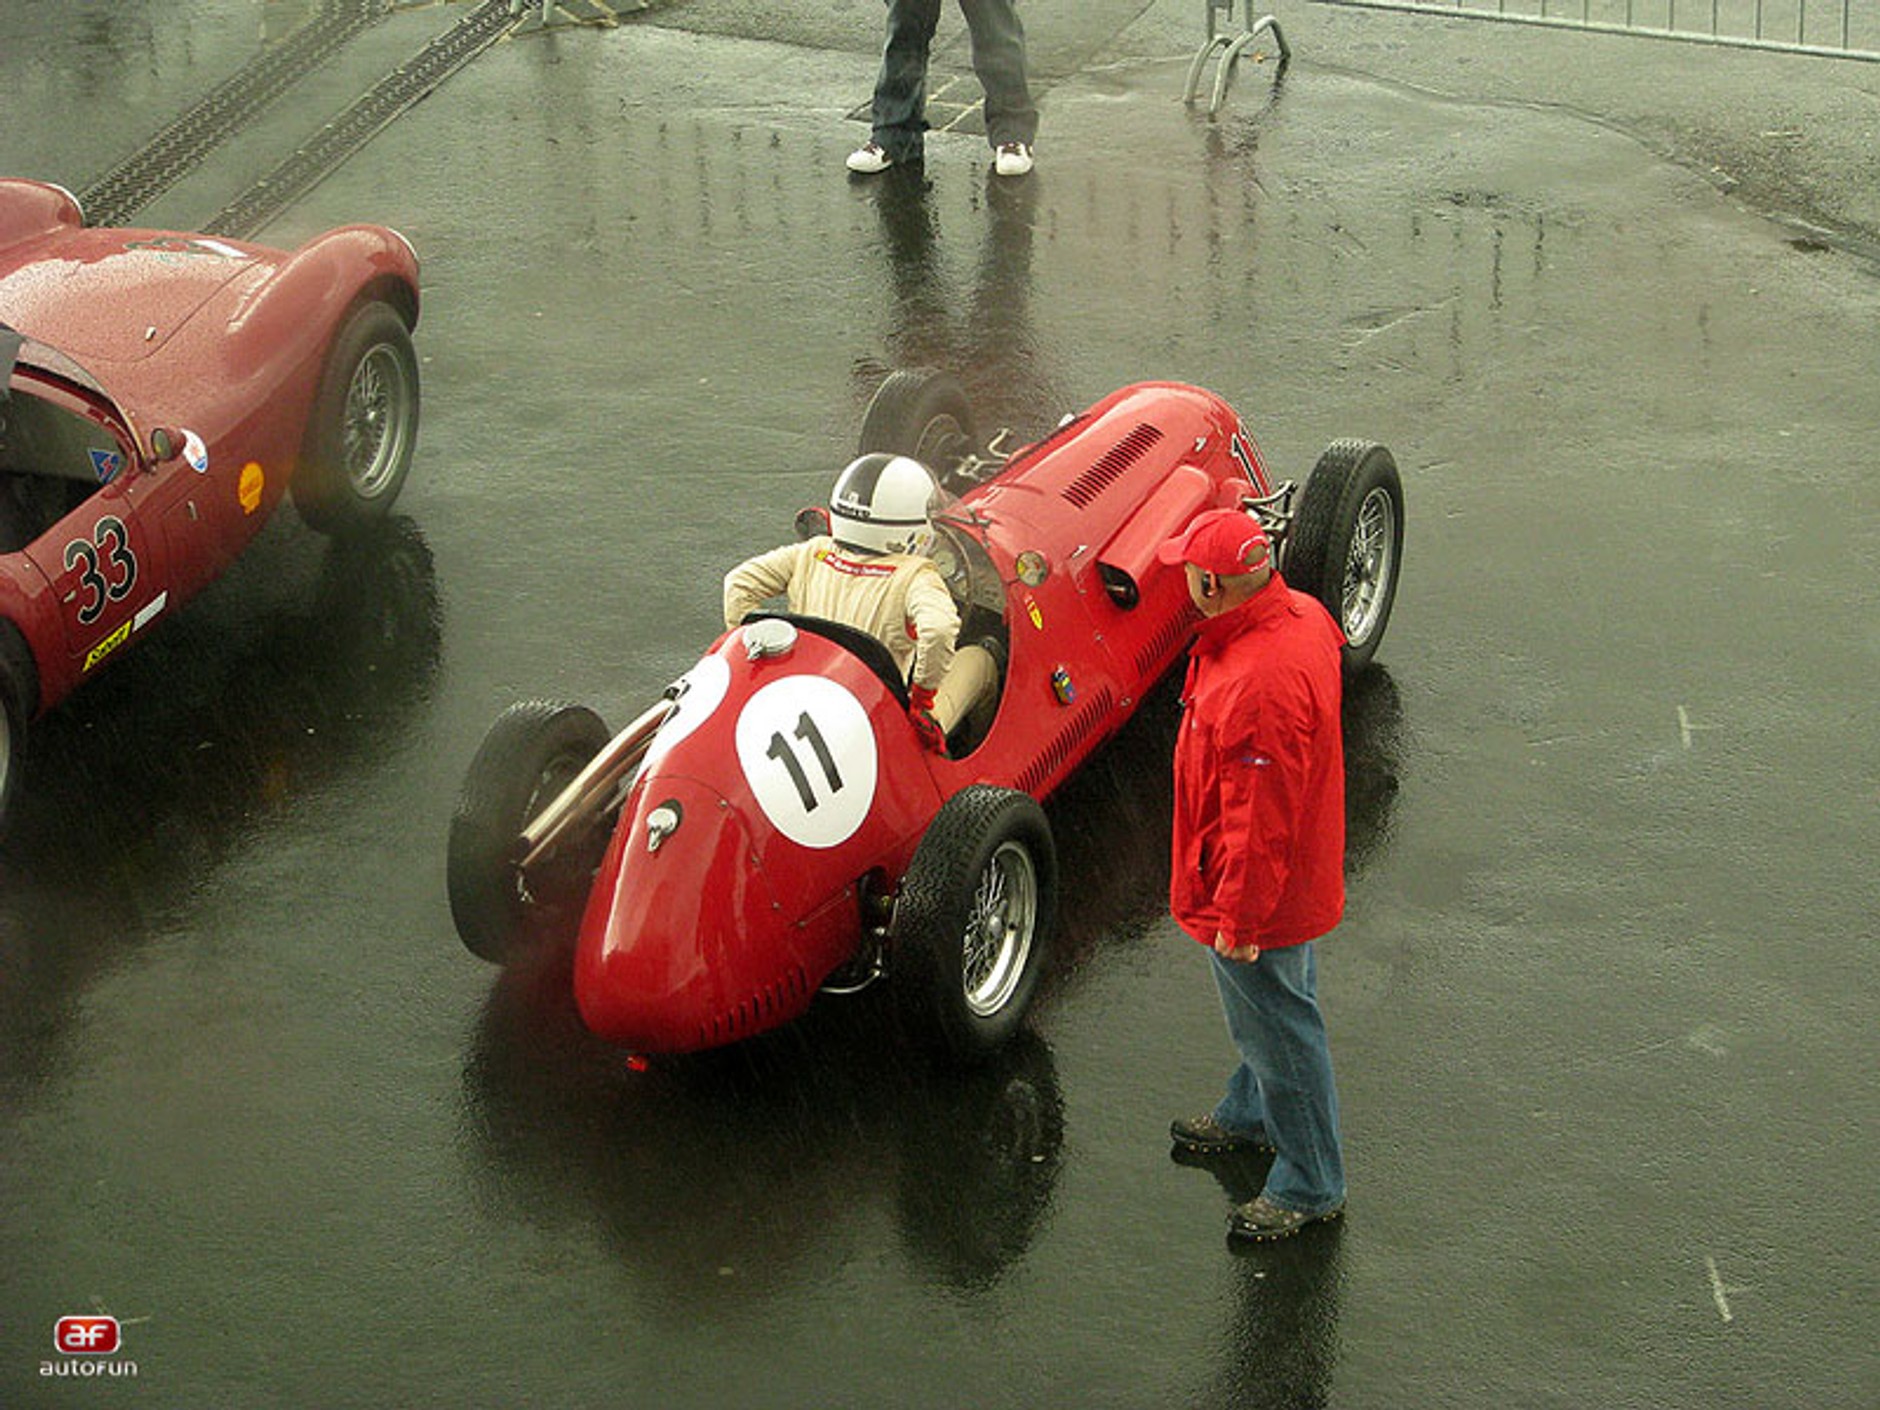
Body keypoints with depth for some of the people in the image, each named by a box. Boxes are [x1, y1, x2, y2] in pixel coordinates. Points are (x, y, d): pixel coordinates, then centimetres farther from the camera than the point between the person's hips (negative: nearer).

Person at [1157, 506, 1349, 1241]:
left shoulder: (1259, 686, -37)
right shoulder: (1302, 615, -6)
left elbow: (1259, 821, -30)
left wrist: (1238, 918, -19)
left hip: (1256, 892, -10)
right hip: (1301, 870, 10)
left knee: (1278, 1026, 8)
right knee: (1260, 1015, 30)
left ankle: (1311, 1185, 24)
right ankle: (1251, 1115, 52)